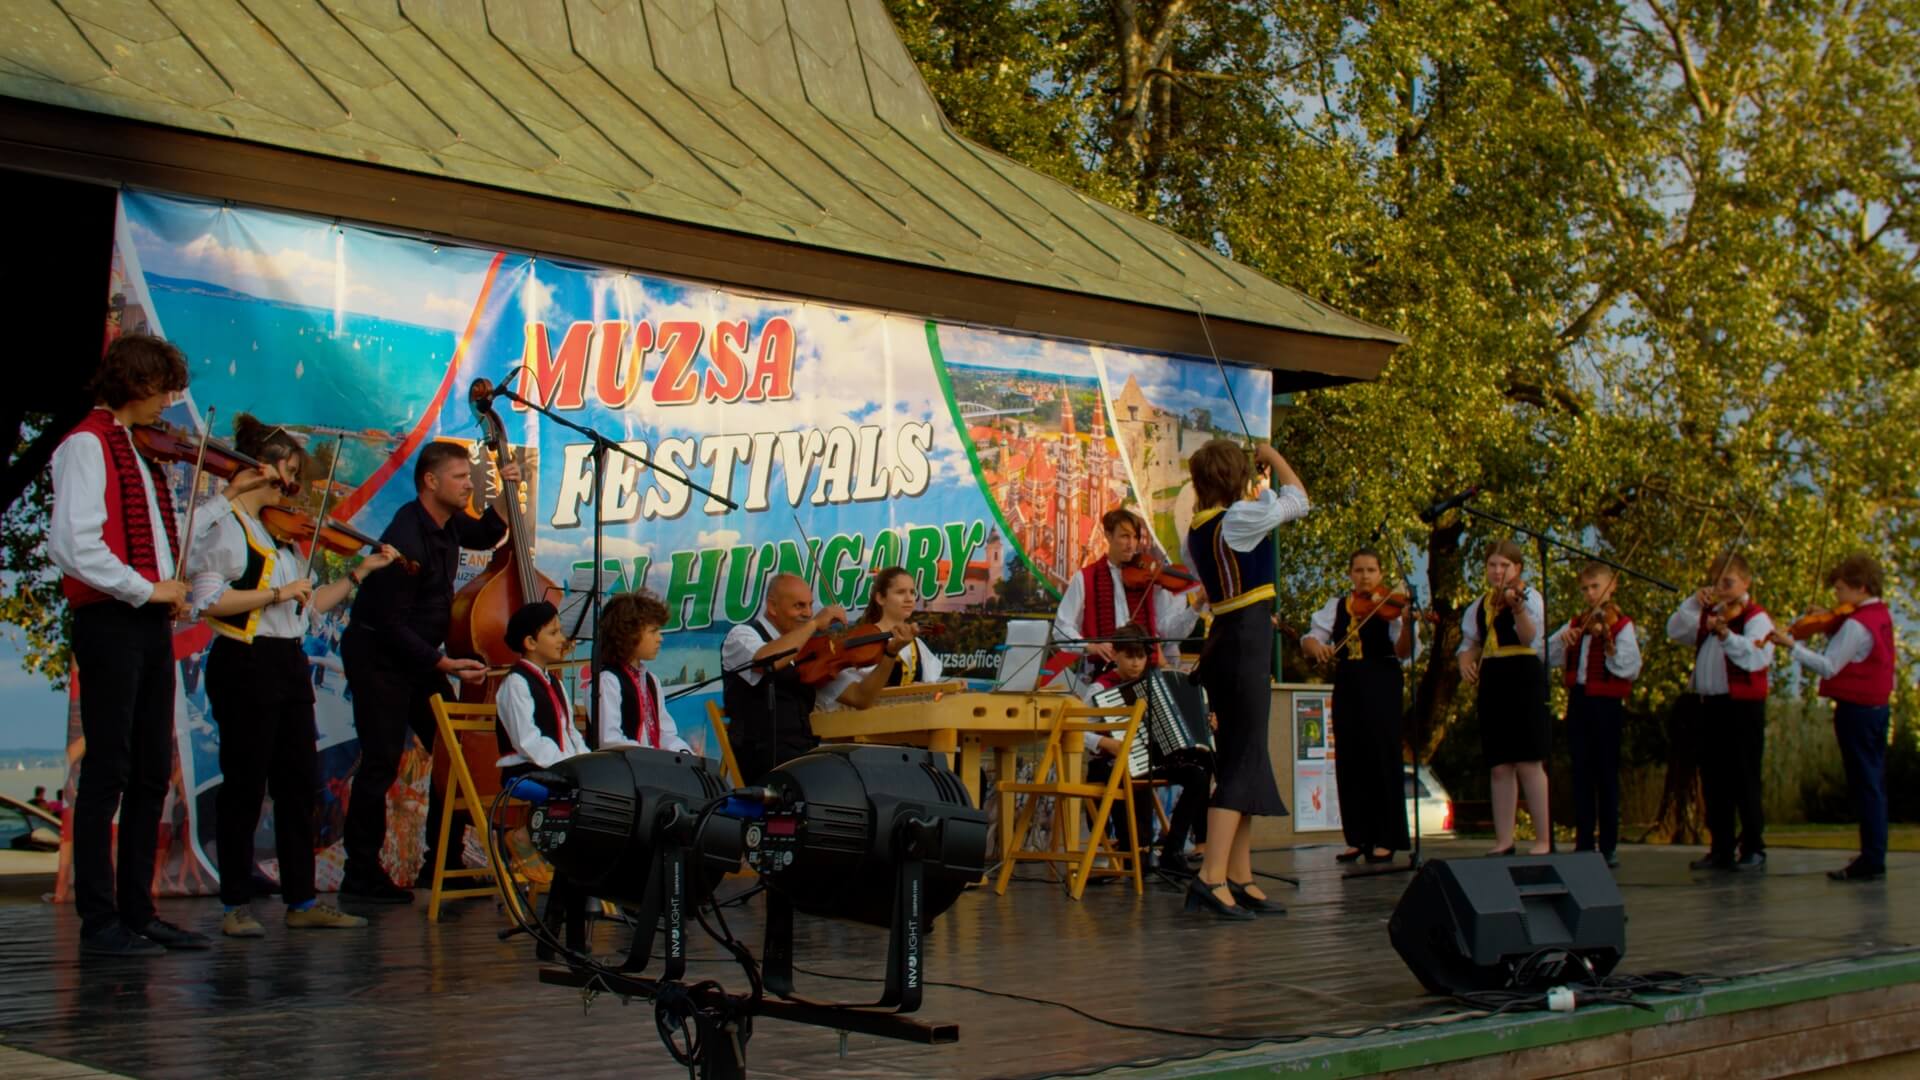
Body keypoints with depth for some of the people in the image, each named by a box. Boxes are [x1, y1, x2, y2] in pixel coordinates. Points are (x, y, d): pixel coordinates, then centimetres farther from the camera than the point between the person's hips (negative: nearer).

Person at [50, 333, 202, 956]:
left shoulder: (140, 449, 18)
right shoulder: (87, 444, -8)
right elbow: (73, 544, -19)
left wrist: (175, 589, 1)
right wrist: (144, 589, -16)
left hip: (150, 624, 8)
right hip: (109, 623, -8)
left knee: (153, 772, 10)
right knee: (108, 770, -4)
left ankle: (138, 910, 17)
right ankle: (99, 921, 2)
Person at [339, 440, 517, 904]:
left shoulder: (446, 523, 2)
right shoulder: (406, 539, -24)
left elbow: (485, 536, 25)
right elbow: (391, 623, -24)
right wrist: (445, 665, -27)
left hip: (416, 654, 9)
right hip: (377, 657, -9)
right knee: (381, 764, -9)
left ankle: (442, 861, 16)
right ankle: (361, 875, -2)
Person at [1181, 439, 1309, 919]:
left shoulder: (1198, 530, 9)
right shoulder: (1242, 517, -13)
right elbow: (1298, 499, 1)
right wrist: (1272, 456, 15)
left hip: (1221, 641, 9)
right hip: (1247, 644, -9)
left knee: (1240, 759, 12)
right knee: (1244, 760, -10)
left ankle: (1239, 878, 14)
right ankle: (1212, 876, -18)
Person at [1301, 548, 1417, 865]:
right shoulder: (1336, 606, 12)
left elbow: (1403, 653, -11)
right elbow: (1309, 639, 6)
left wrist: (1406, 622, -30)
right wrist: (1316, 646, -18)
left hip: (1380, 687, -4)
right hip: (1346, 687, 4)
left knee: (1381, 757, -5)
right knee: (1349, 760, 4)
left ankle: (1385, 839, 0)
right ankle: (1358, 838, 10)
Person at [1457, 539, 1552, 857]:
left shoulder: (1530, 597, -2)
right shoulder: (1480, 605, 16)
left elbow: (1531, 638, -18)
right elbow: (1470, 641, 24)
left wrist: (1516, 606, -35)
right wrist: (1466, 661, 2)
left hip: (1524, 682, -6)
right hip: (1492, 685, 6)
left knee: (1528, 763, -8)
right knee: (1500, 767, 6)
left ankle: (1544, 840, -4)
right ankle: (1503, 842, 9)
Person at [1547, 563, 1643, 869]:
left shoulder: (1621, 625, -3)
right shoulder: (1576, 624, 12)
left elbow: (1630, 669, -14)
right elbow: (1548, 657, 7)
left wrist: (1607, 643, -28)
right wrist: (1563, 638, -11)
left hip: (1607, 704, -4)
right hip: (1579, 703, 4)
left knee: (1606, 775, 1)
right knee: (1581, 774, 6)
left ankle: (1608, 846, 7)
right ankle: (1584, 843, 11)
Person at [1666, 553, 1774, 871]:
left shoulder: (1755, 618, -6)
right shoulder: (1708, 617, 15)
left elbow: (1755, 657, -22)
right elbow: (1675, 630, 7)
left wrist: (1725, 634, -36)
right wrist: (1694, 603, -4)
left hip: (1743, 706, -7)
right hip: (1710, 705, 7)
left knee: (1744, 780, -2)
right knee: (1713, 780, 8)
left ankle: (1753, 849, 5)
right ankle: (1721, 849, 14)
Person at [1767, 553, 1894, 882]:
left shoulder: (1856, 624, -18)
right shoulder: (1881, 615, 11)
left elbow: (1828, 667, -22)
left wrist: (1792, 645, -22)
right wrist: (1829, 629, 6)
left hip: (1855, 709, -10)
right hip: (1877, 706, 10)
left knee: (1863, 784, -8)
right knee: (1874, 783, 13)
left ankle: (1871, 861, -7)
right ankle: (1875, 856, 18)